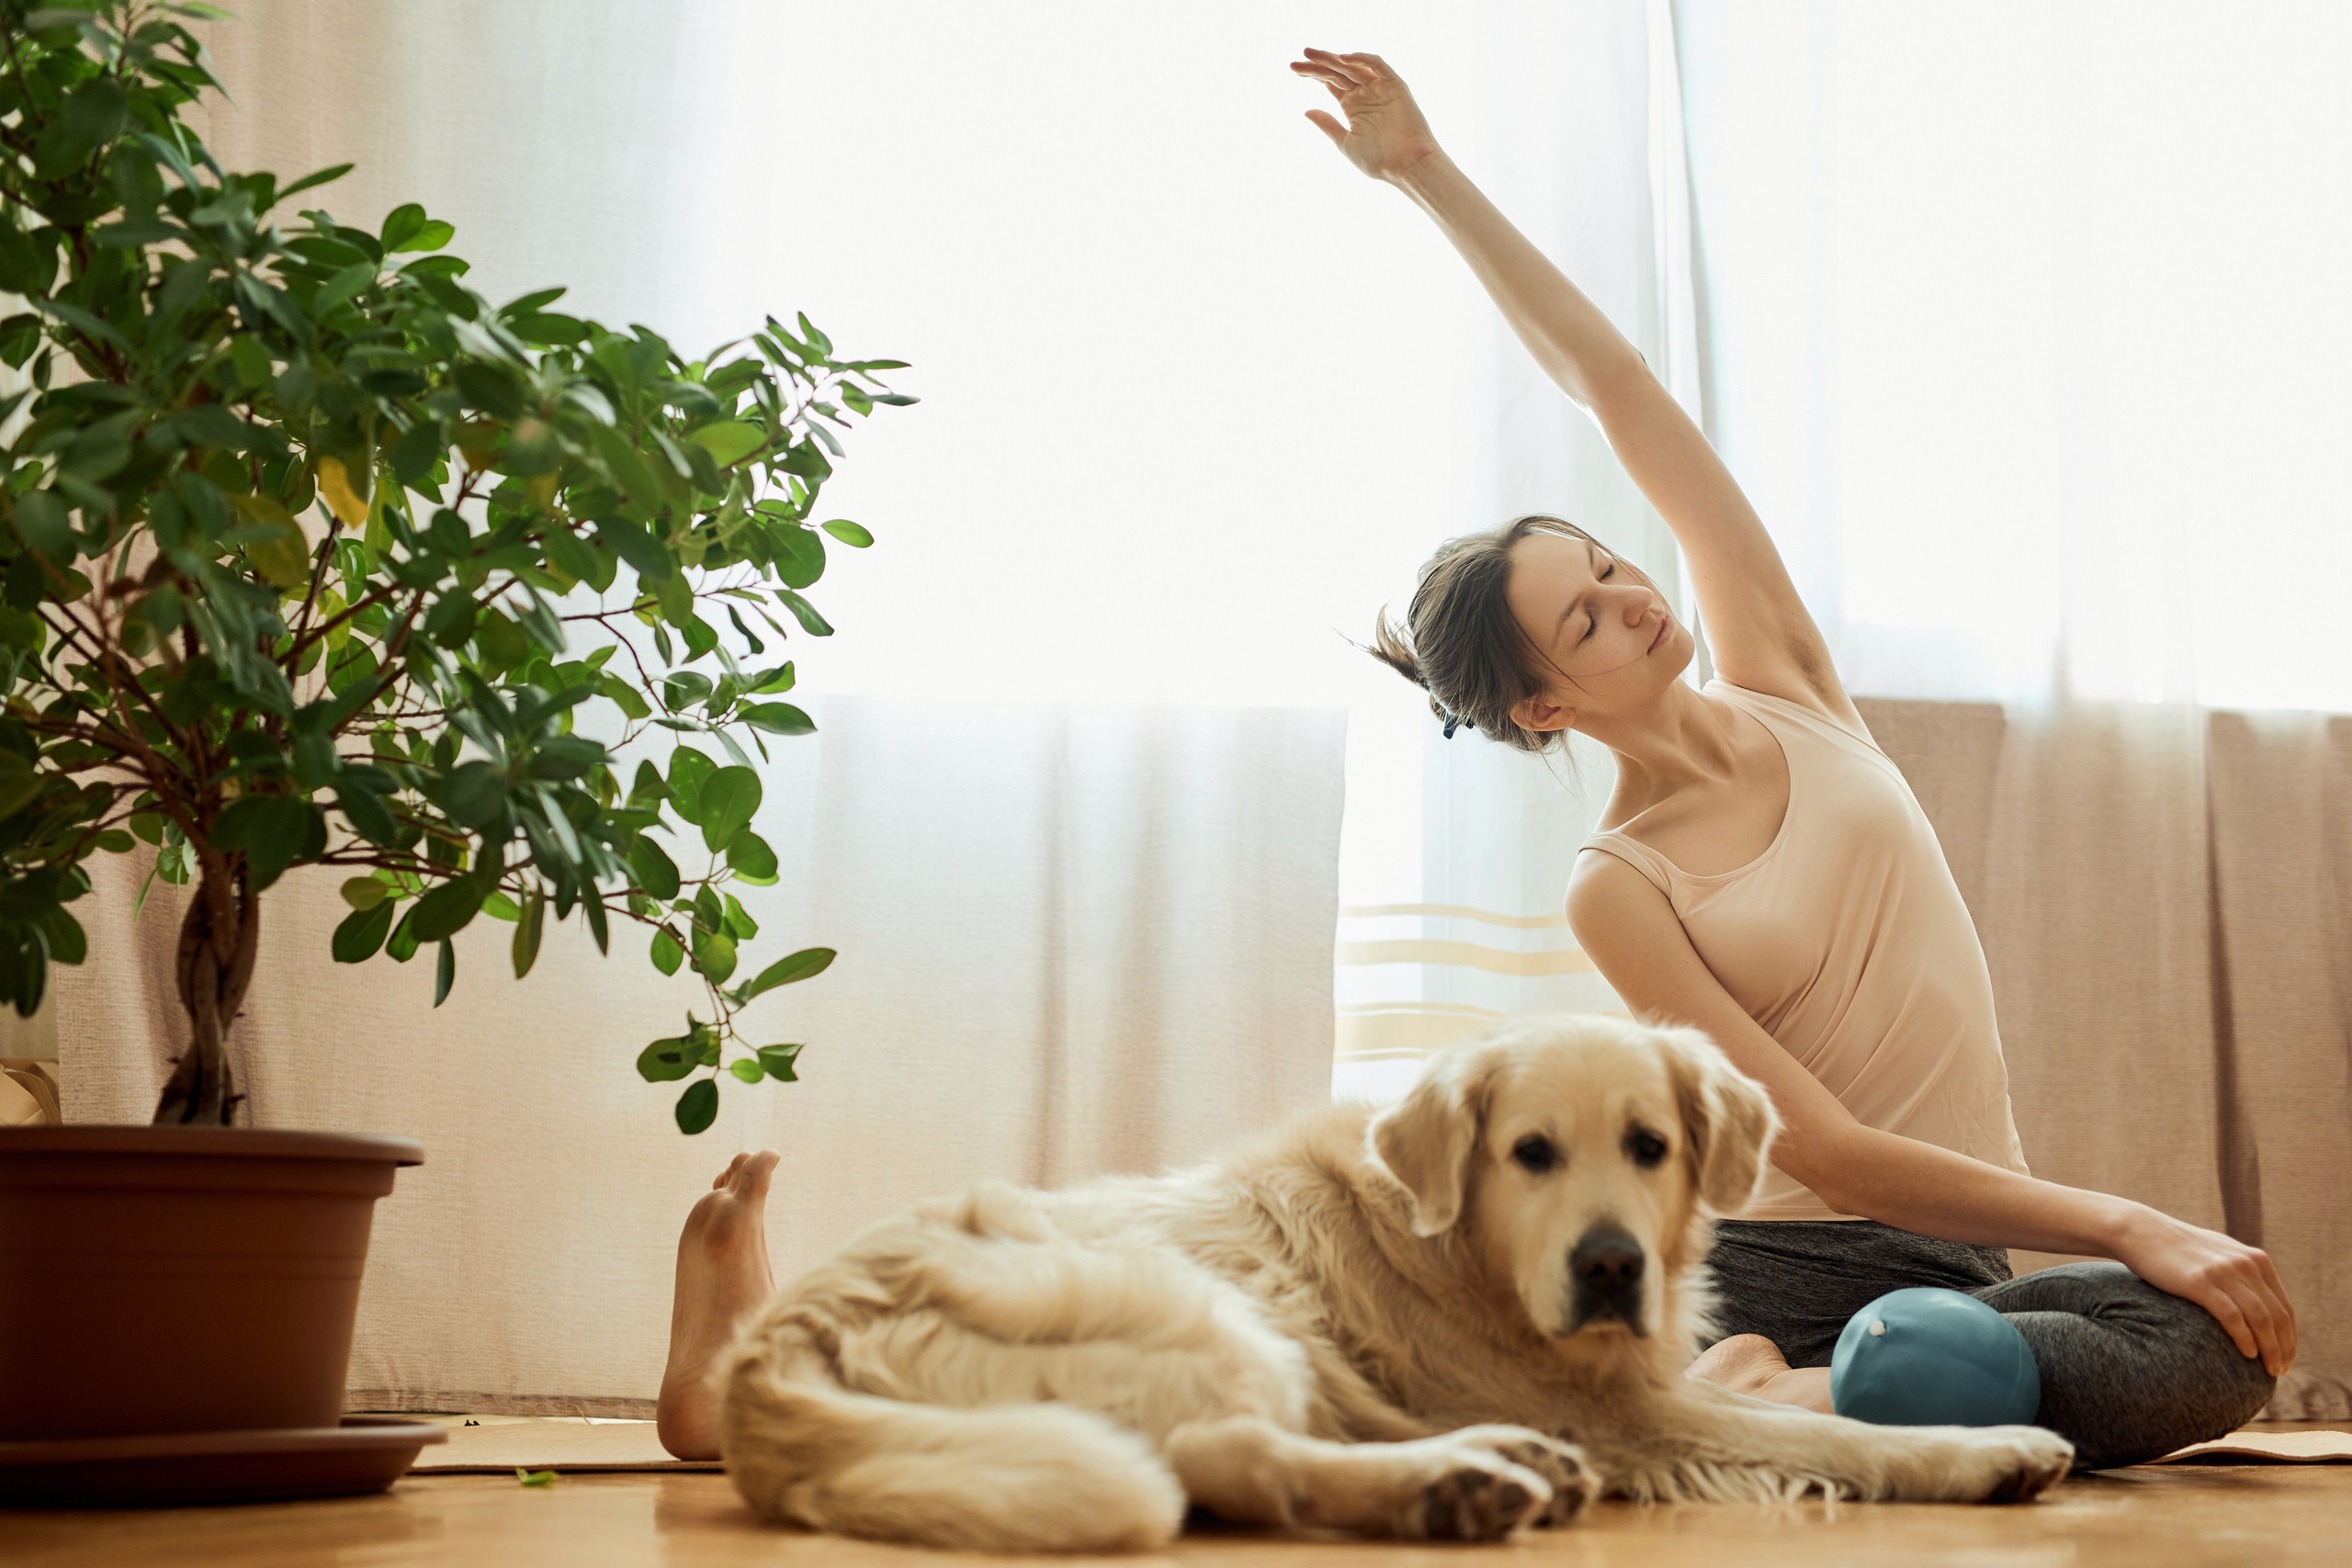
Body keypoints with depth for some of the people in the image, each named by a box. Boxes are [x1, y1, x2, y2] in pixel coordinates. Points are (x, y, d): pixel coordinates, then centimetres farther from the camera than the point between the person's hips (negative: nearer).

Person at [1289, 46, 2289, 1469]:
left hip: (1957, 1269, 6)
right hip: (1769, 1266, -5)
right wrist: (2130, 1225, -20)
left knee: (2223, 1347, -31)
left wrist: (1433, 173, 3)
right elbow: (1828, 1152, -13)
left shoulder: (1780, 685, 9)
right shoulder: (1620, 891, -4)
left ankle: (1792, 1399, -28)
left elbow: (1619, 391, 4)